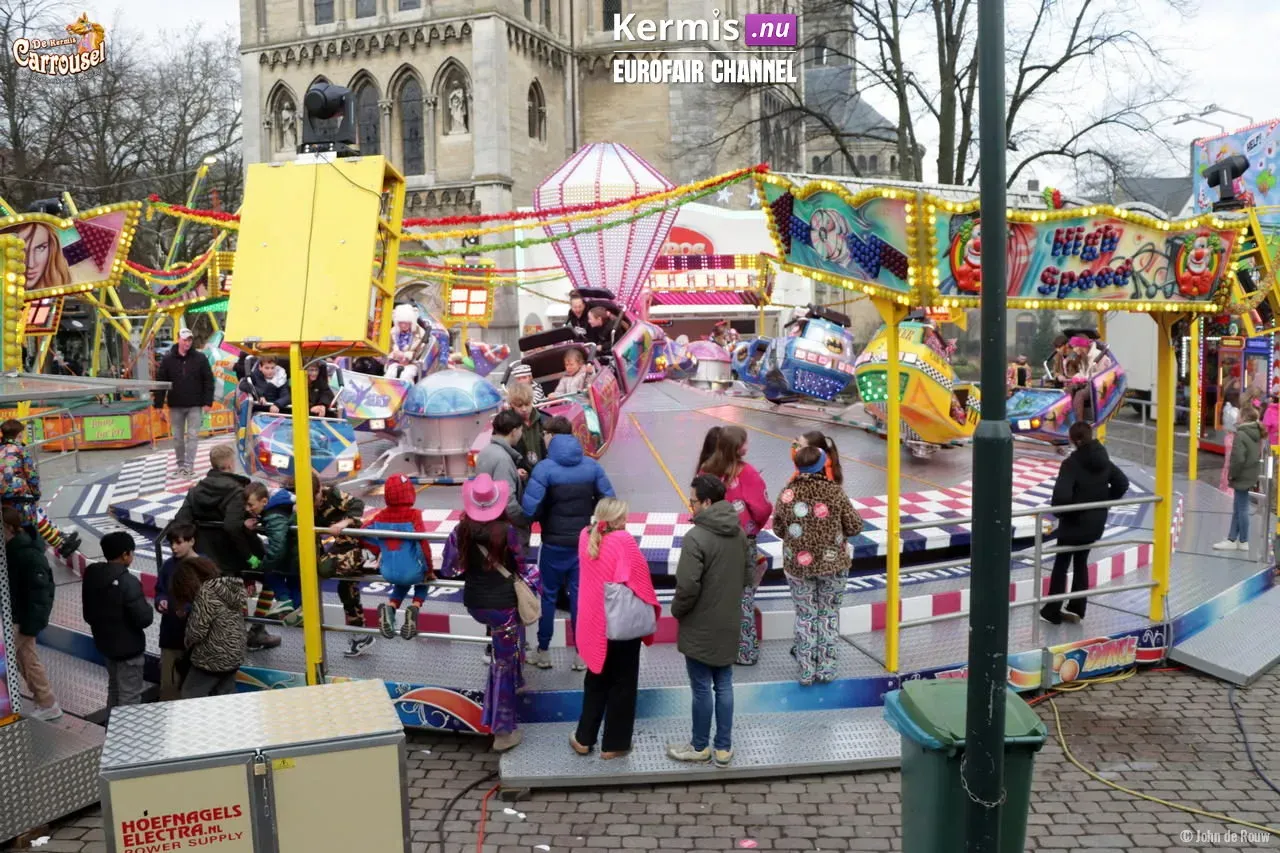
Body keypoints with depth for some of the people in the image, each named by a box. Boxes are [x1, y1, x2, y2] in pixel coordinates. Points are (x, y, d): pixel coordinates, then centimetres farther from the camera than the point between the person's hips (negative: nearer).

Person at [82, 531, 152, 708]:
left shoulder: (92, 575, -1)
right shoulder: (127, 581, -26)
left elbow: (88, 614, 11)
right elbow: (144, 619, -25)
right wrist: (148, 608, -5)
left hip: (105, 643, 8)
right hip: (128, 647, -8)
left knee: (114, 690, 24)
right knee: (130, 696, 2)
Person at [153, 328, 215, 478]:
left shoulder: (200, 358, -3)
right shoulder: (168, 359, 0)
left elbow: (208, 381, -2)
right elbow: (160, 382, 1)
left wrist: (207, 402, -9)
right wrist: (158, 404, -3)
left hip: (195, 405, -2)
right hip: (175, 405, 2)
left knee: (193, 436, -4)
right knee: (178, 437, 9)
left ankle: (189, 466, -2)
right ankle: (181, 465, 21)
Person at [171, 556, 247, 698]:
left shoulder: (207, 592, -19)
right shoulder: (231, 588, 6)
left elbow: (197, 631, -19)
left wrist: (188, 642, 2)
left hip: (212, 659, -8)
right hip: (234, 656, 8)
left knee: (191, 699, 8)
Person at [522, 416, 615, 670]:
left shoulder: (545, 468, -15)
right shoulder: (592, 465, -2)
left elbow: (529, 508, -21)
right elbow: (608, 497, -1)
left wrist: (542, 518, 0)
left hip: (554, 543, -3)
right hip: (583, 541, 3)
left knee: (548, 595, 12)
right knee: (579, 594, 11)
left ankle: (543, 652, 23)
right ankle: (582, 654, 18)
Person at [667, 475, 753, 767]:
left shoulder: (696, 537, -23)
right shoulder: (739, 533, 1)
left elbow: (687, 587, -23)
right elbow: (749, 575, 10)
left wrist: (677, 610, -5)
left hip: (700, 626, -7)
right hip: (728, 624, 7)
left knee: (702, 688, 8)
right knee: (724, 685, 15)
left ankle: (700, 746, 23)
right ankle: (724, 747, 24)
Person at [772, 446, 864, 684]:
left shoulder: (787, 494, -8)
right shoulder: (835, 492, -13)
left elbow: (778, 530, 1)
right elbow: (855, 527, -5)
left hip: (797, 565, 1)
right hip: (833, 564, -1)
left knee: (805, 615, 13)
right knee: (829, 613, 14)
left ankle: (806, 671, 16)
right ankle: (826, 668, 18)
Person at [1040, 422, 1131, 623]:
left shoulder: (1072, 463, -23)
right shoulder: (1103, 459, 0)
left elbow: (1061, 495, -32)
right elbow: (1122, 483, 10)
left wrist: (1060, 512, -13)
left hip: (1074, 522, -6)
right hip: (1096, 523, 6)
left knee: (1061, 564, 9)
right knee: (1081, 563, 20)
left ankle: (1052, 611, 16)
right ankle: (1077, 609, 25)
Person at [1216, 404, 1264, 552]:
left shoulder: (1241, 435, -20)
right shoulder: (1257, 434, 8)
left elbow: (1238, 458, -24)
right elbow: (1258, 455, 16)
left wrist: (1231, 474, -11)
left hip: (1242, 477, -9)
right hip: (1252, 476, 9)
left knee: (1242, 509, 1)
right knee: (1238, 508, 14)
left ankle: (1243, 542, 9)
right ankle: (1232, 539, 19)